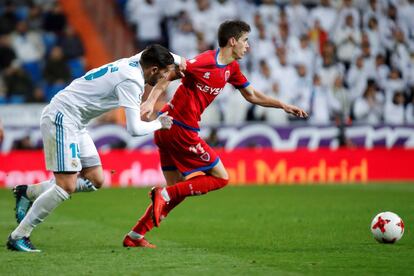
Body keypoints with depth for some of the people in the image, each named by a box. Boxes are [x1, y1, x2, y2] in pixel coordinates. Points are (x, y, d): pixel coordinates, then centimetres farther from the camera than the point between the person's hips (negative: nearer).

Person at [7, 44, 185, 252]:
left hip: (75, 124, 10)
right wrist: (159, 124, -6)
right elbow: (134, 129, -24)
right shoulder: (131, 81, -19)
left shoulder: (134, 62, 7)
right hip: (61, 119, -10)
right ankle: (18, 237, -8)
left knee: (95, 181, 8)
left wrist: (177, 60, 18)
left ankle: (28, 192, 18)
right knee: (67, 186, -14)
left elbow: (149, 53, 32)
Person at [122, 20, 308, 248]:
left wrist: (284, 106, 22)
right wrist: (151, 101, -28)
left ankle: (135, 236, 12)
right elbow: (168, 74, -16)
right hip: (180, 129, -9)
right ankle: (164, 194, -12)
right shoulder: (206, 62, -15)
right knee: (220, 177, -4)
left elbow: (252, 95, 26)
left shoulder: (231, 68, 13)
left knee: (177, 191, 11)